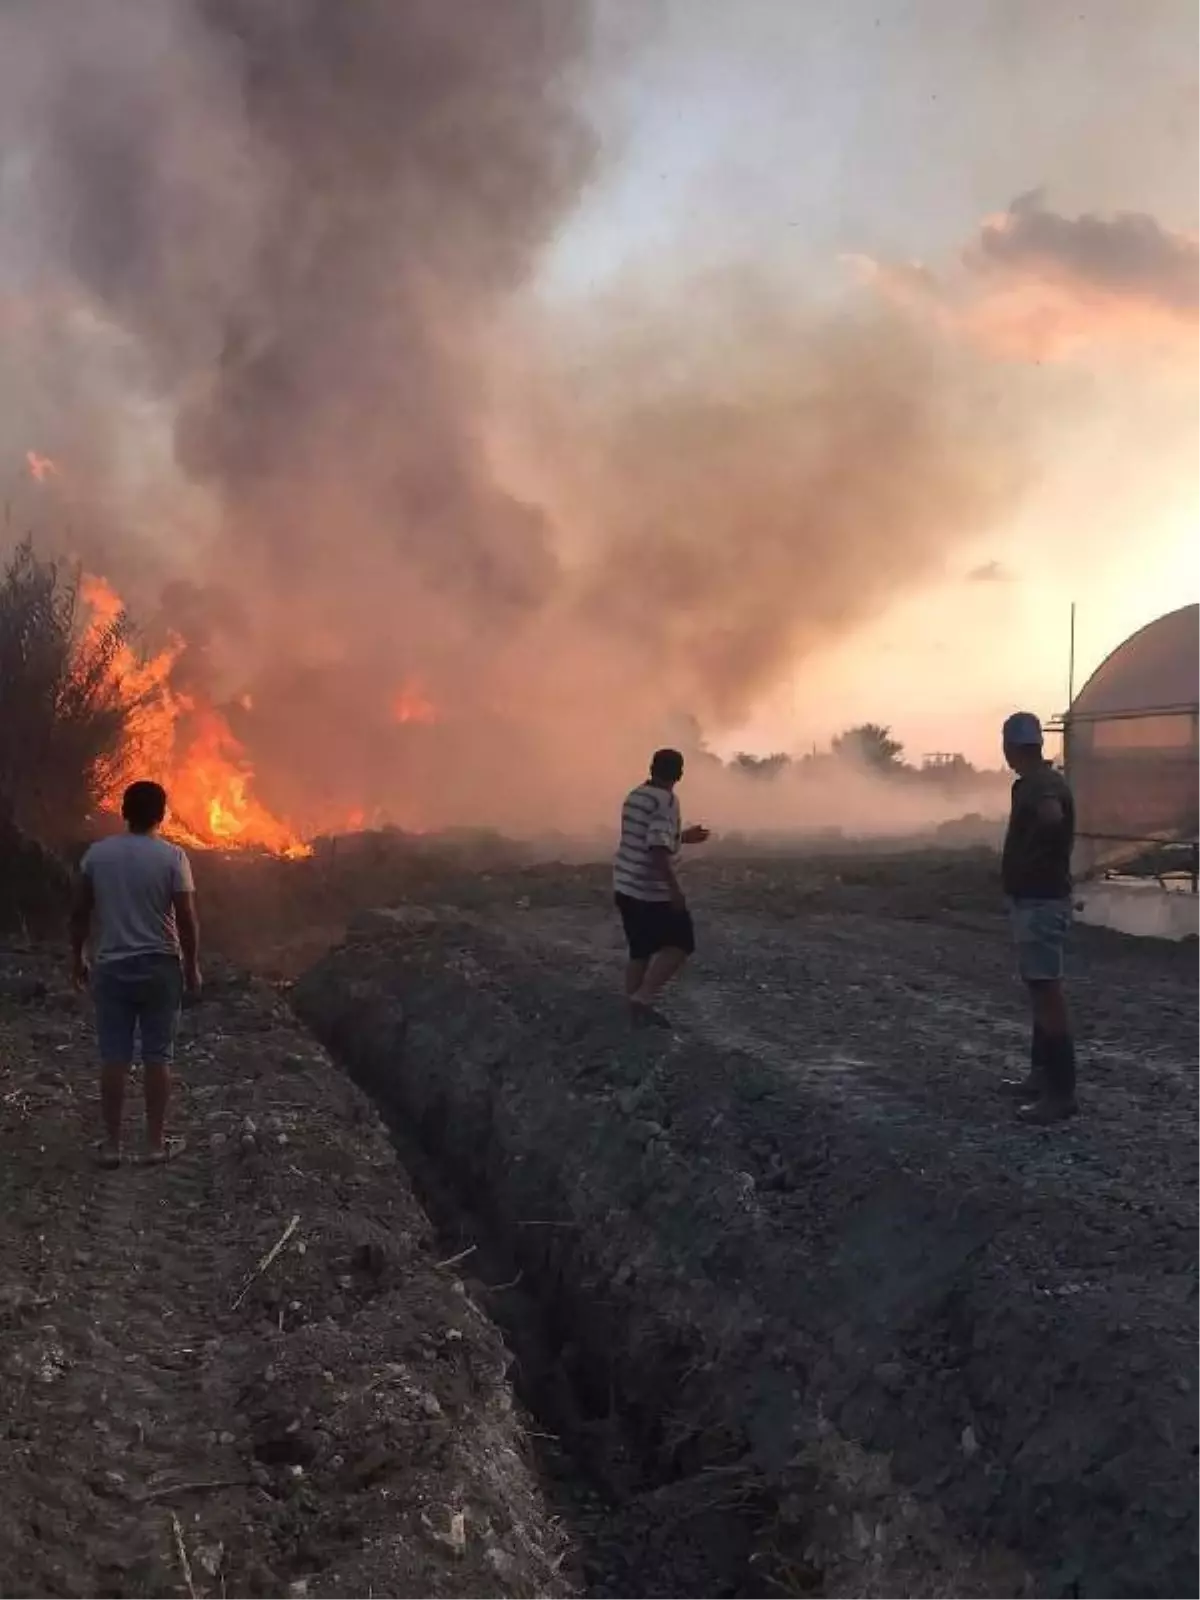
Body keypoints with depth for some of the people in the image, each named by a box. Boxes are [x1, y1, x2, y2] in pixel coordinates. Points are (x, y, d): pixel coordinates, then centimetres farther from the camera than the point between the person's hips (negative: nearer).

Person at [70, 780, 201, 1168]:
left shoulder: (96, 854, -2)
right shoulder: (172, 856, -10)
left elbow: (80, 913, 3)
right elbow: (186, 920, -10)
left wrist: (78, 959, 16)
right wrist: (192, 966, 2)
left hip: (110, 967, 2)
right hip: (160, 966, -2)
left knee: (114, 1057, 7)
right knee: (157, 1055, 6)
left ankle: (111, 1144, 13)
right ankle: (156, 1143, 12)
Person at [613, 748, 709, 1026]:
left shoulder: (635, 795, 11)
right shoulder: (666, 800, -16)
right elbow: (658, 847, -25)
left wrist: (682, 837, 32)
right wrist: (674, 888, -22)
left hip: (625, 885, 8)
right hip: (651, 889, -8)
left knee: (640, 949, 16)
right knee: (681, 943, 4)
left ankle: (635, 1004, 19)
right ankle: (643, 998, -5)